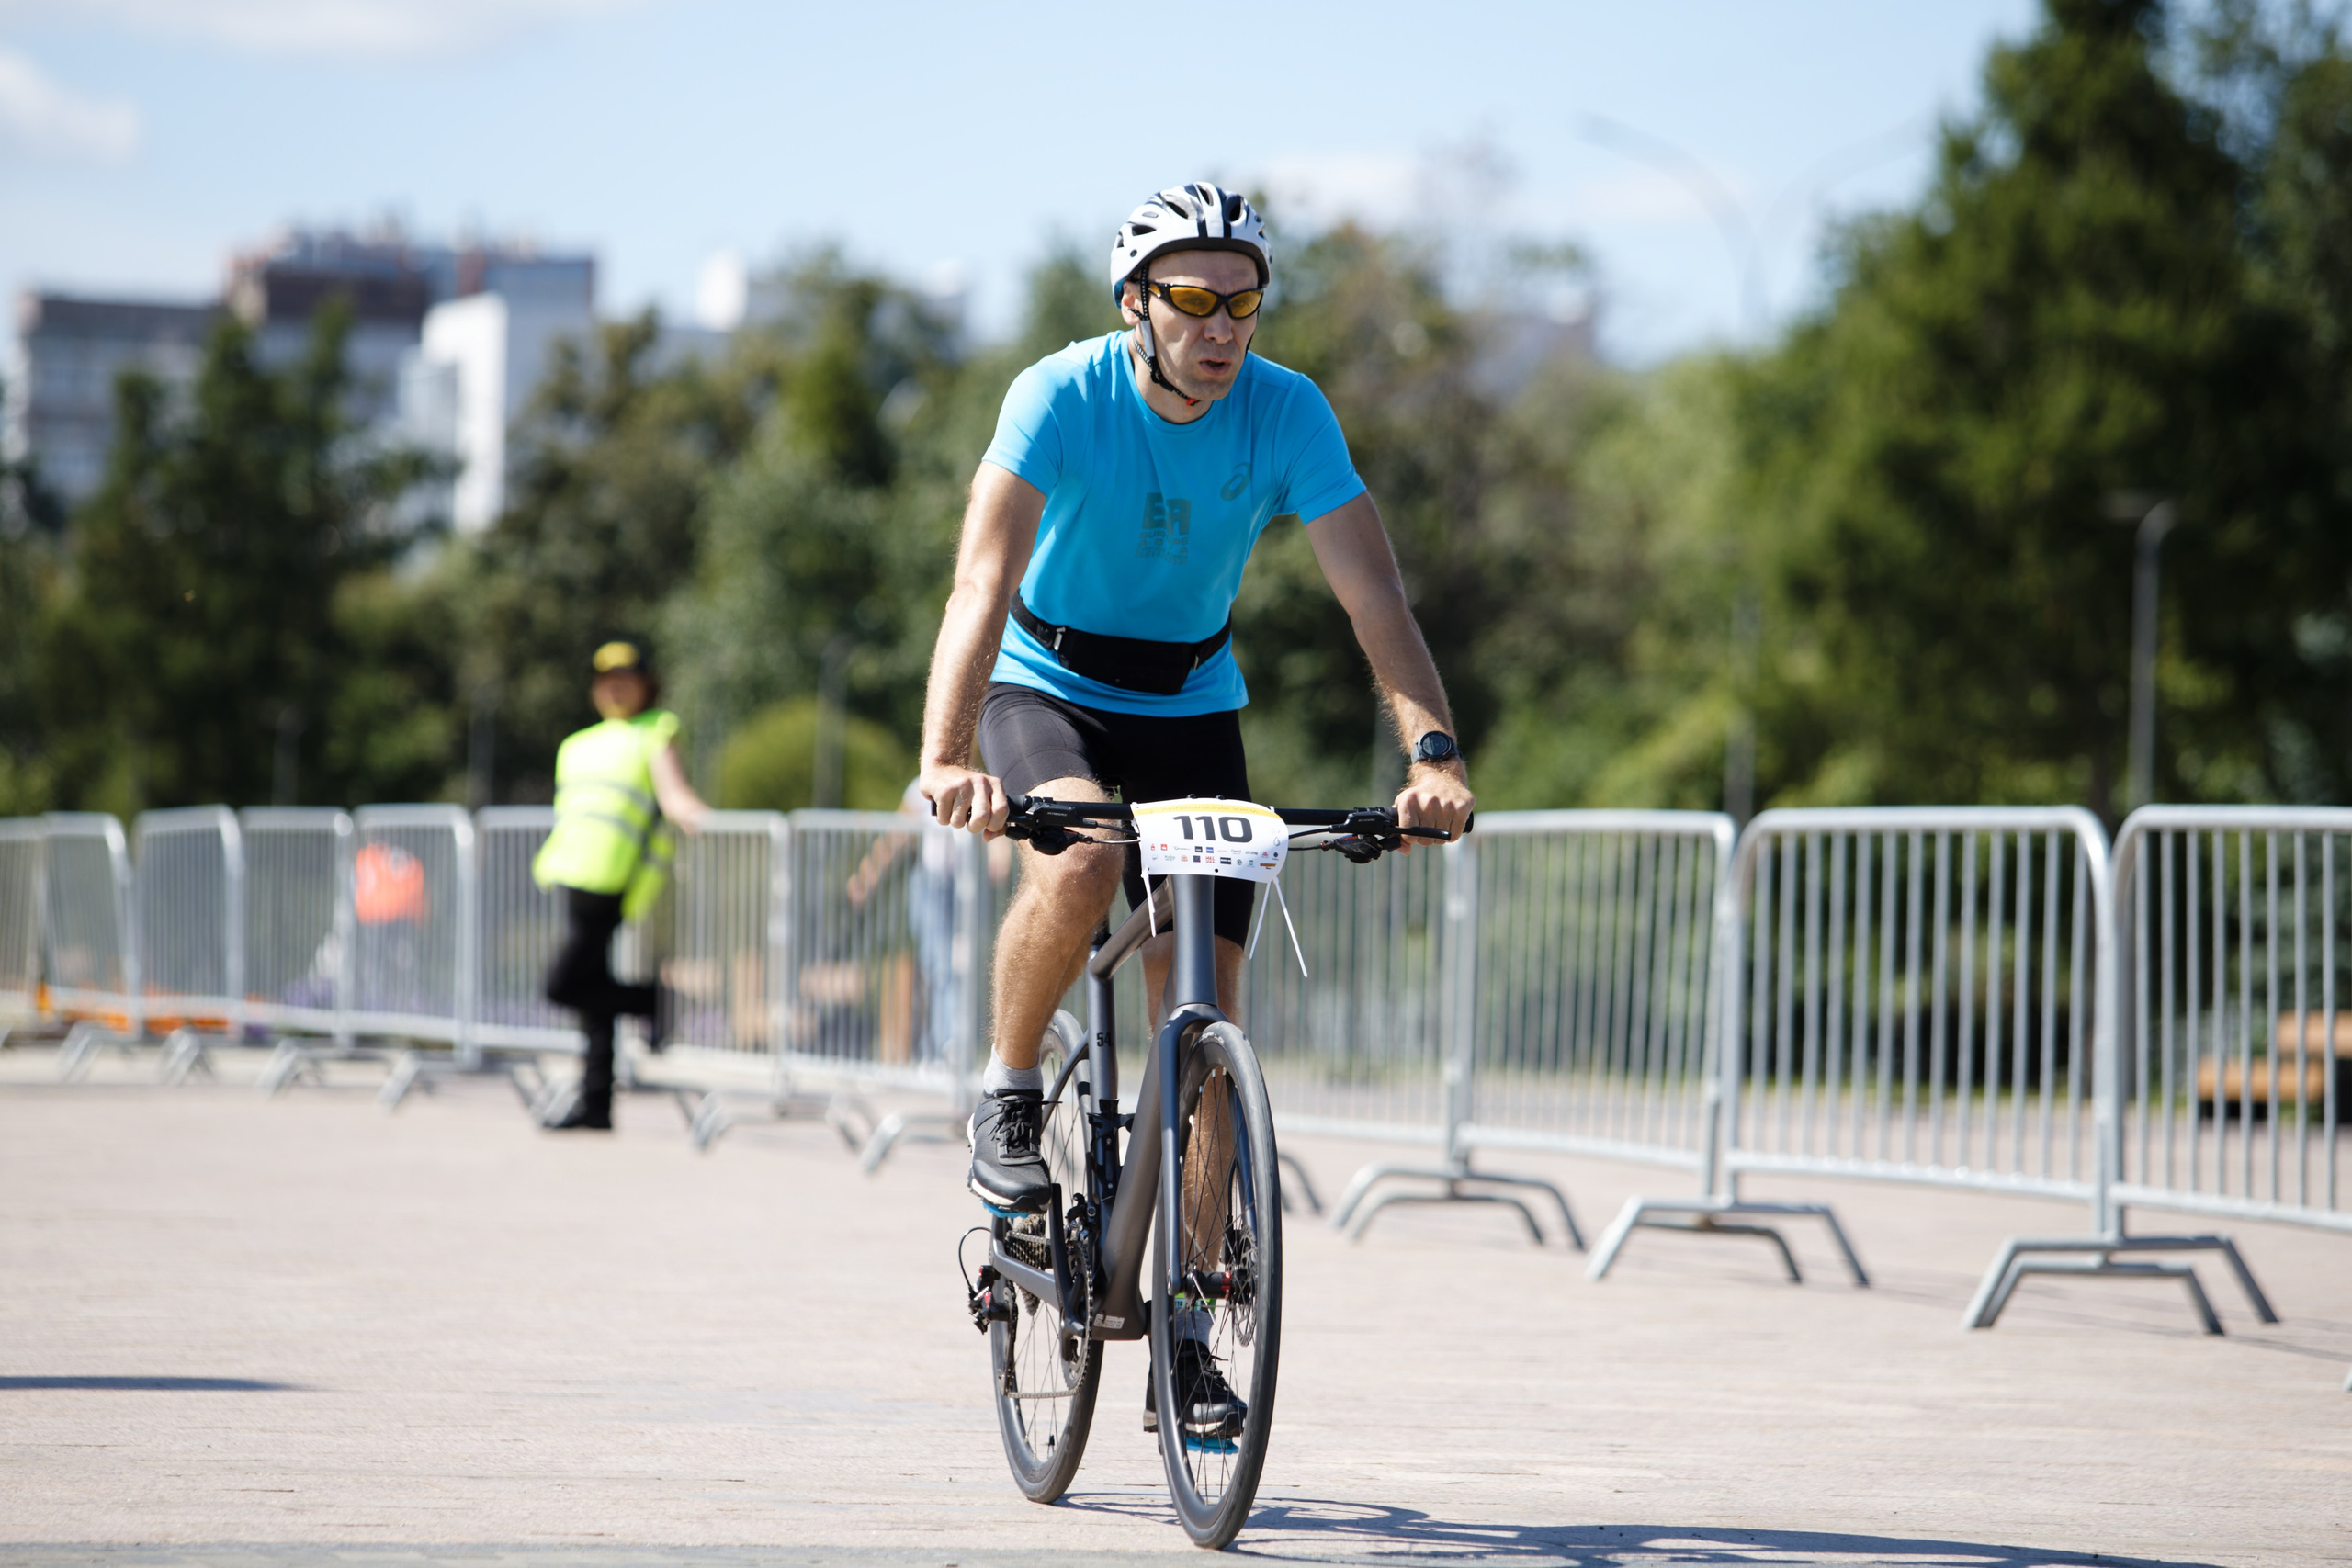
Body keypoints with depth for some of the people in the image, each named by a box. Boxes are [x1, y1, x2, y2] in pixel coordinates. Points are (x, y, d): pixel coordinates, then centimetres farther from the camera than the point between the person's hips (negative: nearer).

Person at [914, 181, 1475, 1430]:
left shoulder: (1287, 414, -18)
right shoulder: (1062, 397, -24)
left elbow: (1375, 596, -24)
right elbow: (983, 585, -35)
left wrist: (1433, 751, -41)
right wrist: (946, 757, -51)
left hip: (1192, 706, 3)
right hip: (1047, 686, -2)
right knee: (1079, 864, -36)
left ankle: (1184, 1334, 4)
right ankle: (1009, 1096, -8)